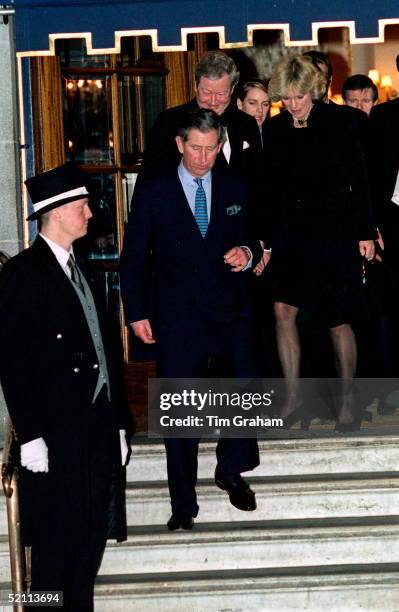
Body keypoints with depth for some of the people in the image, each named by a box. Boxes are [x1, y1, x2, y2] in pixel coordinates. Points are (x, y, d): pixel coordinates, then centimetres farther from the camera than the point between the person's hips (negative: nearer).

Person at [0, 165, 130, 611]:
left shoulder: (82, 271, 16)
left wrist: (118, 423, 14)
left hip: (97, 429, 7)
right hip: (55, 434, -7)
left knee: (92, 540, 12)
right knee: (56, 548, -1)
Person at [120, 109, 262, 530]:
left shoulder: (235, 190, 9)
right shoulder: (152, 194, 0)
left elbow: (248, 242, 19)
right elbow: (134, 258, 3)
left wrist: (247, 253, -5)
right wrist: (136, 313, -1)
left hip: (231, 311, 2)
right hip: (177, 317, -2)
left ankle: (231, 472, 19)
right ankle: (183, 503, 13)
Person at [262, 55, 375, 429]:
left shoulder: (337, 123, -3)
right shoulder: (274, 130, 5)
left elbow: (358, 180, -1)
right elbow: (270, 189, 9)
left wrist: (364, 233, -3)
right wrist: (265, 240, 7)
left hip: (334, 233, -3)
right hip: (291, 236, 3)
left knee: (338, 321, 1)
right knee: (284, 310, -9)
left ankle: (346, 401, 15)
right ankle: (292, 397, 3)